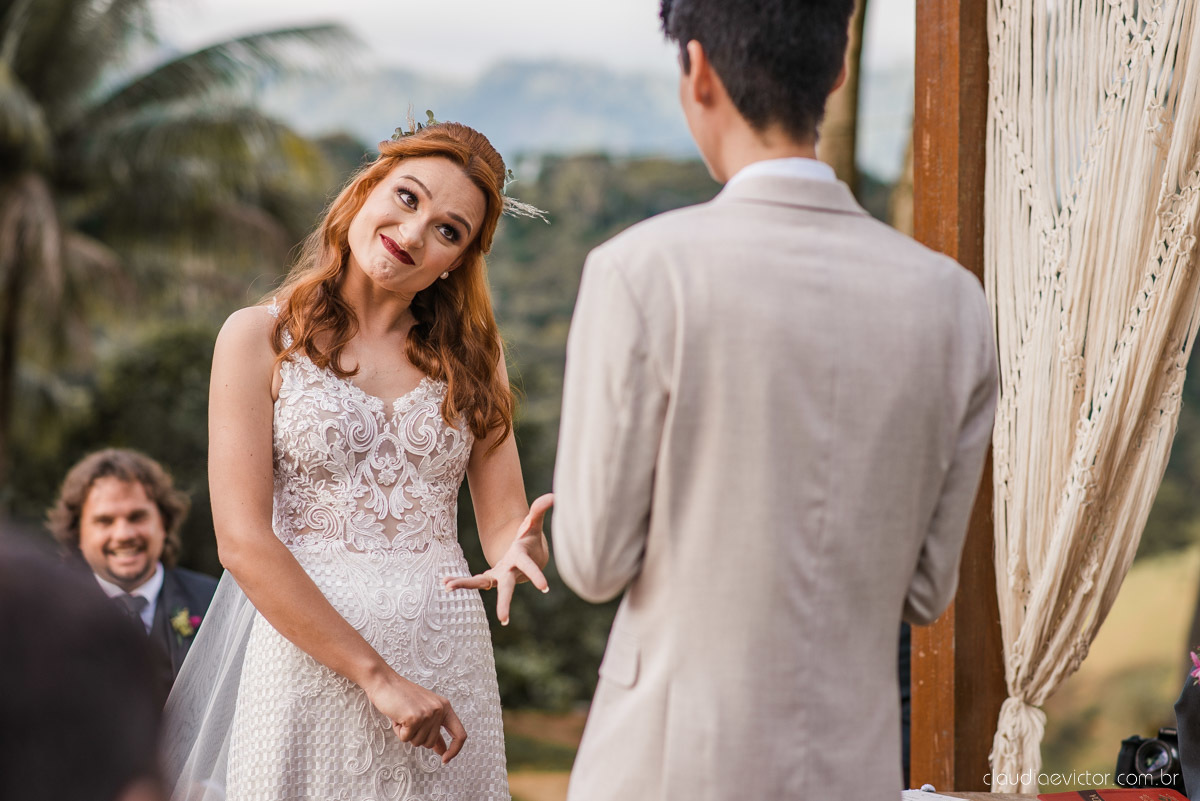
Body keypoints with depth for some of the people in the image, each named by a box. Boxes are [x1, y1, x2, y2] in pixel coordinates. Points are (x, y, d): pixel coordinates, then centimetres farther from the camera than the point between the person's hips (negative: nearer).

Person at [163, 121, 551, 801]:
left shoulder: (472, 353, 9)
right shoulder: (260, 338, -3)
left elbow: (503, 525, 5)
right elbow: (243, 542, -10)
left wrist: (521, 554, -19)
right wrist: (377, 677, -16)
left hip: (450, 662, 3)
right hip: (308, 657, -3)